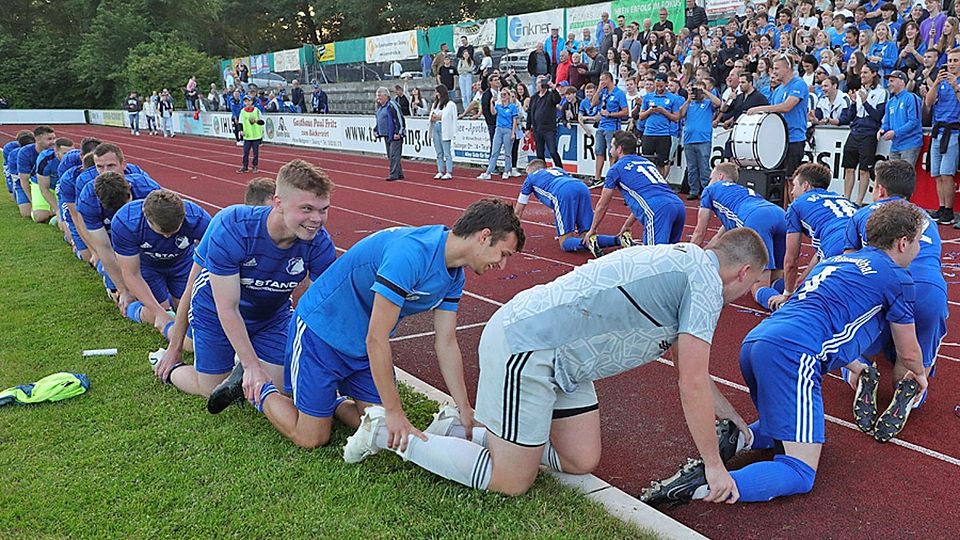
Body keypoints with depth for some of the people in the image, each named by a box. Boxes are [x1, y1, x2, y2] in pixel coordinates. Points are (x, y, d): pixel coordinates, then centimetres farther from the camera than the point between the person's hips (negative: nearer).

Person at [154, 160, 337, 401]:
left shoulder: (320, 244, -26)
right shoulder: (230, 228, -35)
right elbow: (227, 309, -29)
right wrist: (252, 366, -29)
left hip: (273, 316, 3)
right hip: (215, 312, -3)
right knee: (213, 391, 4)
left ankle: (243, 360, 32)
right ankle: (169, 368, 34)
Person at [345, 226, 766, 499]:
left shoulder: (686, 262, 17)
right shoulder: (707, 280, -13)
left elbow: (691, 369, 26)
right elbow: (691, 384, -13)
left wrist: (734, 419, 31)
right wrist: (714, 466, -2)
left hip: (557, 357, 10)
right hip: (523, 345, -10)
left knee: (582, 461, 12)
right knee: (511, 482, 0)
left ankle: (465, 431, 17)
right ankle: (390, 434, 7)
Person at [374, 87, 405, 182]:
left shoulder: (392, 105, -14)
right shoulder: (380, 106, 14)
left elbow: (400, 119, -16)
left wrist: (398, 133, -19)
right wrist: (376, 130, 18)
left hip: (394, 135, -10)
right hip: (386, 135, 10)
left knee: (394, 155, -10)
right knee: (390, 155, 12)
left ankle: (394, 175, -7)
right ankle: (399, 174, 19)